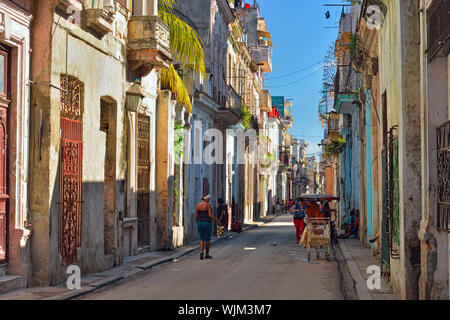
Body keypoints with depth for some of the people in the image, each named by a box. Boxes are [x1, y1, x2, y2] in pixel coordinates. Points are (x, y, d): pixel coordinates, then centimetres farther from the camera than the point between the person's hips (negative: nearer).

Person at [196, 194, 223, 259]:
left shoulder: (198, 205, 4)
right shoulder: (208, 205, -10)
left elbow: (196, 216, 4)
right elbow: (211, 215, -18)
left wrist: (197, 222, 21)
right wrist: (218, 221, -9)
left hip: (200, 224, 4)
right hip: (207, 224, -4)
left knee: (202, 239, 11)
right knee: (208, 239, 12)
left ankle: (201, 252, -14)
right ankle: (207, 254, 19)